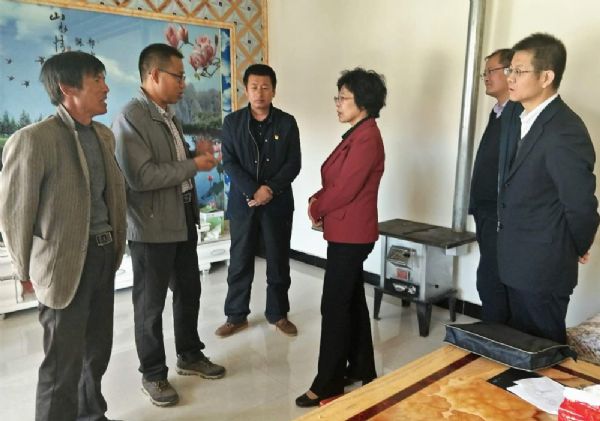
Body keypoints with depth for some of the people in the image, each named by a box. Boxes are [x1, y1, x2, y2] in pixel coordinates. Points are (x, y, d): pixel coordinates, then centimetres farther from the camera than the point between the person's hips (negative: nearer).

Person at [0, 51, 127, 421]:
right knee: (64, 361, 6)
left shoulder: (105, 134, 8)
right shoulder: (33, 139, -15)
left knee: (97, 349, 20)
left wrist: (116, 245, 12)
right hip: (66, 263, -7)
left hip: (104, 255, 7)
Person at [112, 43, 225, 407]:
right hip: (152, 226, -9)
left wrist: (195, 153, 3)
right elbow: (141, 176, -26)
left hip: (183, 219, 9)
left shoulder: (169, 115, 11)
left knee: (189, 291, 19)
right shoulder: (130, 118, -18)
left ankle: (190, 355, 38)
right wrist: (194, 165, -20)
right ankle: (153, 374, 25)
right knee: (151, 303, 7)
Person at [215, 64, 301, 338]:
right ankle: (236, 316, 21)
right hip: (242, 203, 0)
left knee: (278, 261, 8)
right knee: (240, 261, 6)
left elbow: (293, 164, -2)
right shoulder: (232, 122, 3)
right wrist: (253, 192, -16)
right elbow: (229, 163, -4)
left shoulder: (287, 122, 3)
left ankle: (278, 313, 24)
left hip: (278, 203, 0)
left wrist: (270, 189, -16)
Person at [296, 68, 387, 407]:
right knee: (353, 301, 17)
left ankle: (329, 383, 10)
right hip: (348, 232, 10)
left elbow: (345, 189, -21)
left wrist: (316, 207, -5)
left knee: (335, 306, -3)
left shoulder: (366, 138, -18)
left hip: (350, 234, -10)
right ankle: (361, 369, 31)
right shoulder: (358, 134, 14)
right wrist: (318, 200, 0)